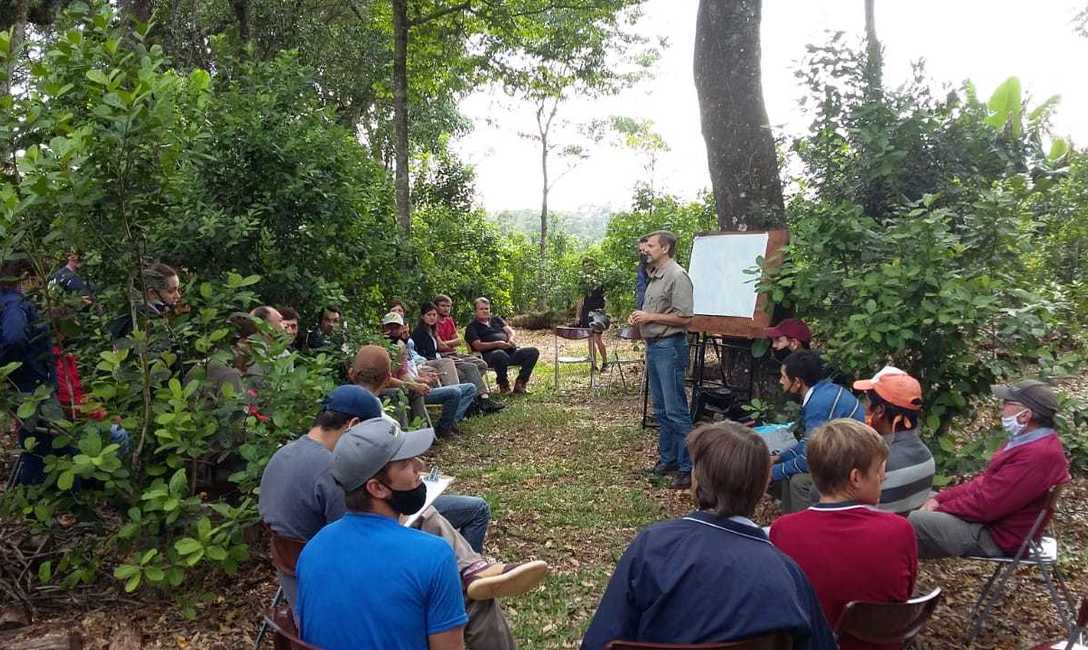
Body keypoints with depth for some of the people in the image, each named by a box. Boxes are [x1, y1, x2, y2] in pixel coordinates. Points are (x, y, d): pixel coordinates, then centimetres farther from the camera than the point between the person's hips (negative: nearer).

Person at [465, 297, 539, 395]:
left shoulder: (496, 319, 29)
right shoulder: (472, 327, 11)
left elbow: (509, 330, 15)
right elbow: (478, 346, -4)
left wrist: (511, 339, -10)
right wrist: (497, 344, -18)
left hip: (510, 350, 6)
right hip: (490, 354, -6)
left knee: (533, 352, -14)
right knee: (500, 354, -42)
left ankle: (520, 384, -13)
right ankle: (504, 386, -21)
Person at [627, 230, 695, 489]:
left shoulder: (677, 276, -13)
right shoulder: (655, 276, 15)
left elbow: (684, 318, -18)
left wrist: (650, 317, -15)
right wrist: (639, 317, 7)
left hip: (669, 346, -10)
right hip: (653, 346, 10)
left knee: (676, 411, -7)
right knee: (660, 410, 14)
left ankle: (687, 468, -1)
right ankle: (667, 459, 24)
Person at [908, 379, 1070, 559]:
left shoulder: (1038, 455, -27)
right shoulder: (1032, 441, 8)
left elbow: (985, 505, -27)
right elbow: (985, 480, 12)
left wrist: (939, 509, -13)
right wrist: (940, 498, 2)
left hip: (997, 535, -10)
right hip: (994, 513, 10)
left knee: (914, 522, -19)